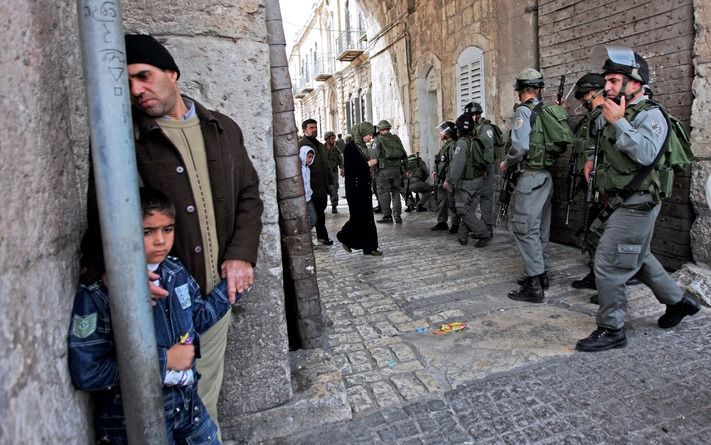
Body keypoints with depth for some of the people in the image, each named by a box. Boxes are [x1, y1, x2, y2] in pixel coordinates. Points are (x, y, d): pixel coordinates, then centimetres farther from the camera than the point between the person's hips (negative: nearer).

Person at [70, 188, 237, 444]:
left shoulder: (176, 272, -4)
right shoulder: (96, 296, -22)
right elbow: (87, 373, -26)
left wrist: (230, 285, 0)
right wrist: (163, 360, -22)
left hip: (188, 400, 6)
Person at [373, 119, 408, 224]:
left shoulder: (378, 140, -4)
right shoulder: (396, 139, 11)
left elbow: (374, 156, -10)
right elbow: (404, 155, 13)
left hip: (384, 170, -4)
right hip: (397, 169, 5)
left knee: (384, 193, 2)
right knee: (396, 192, 12)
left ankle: (387, 216, 2)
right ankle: (397, 215, 9)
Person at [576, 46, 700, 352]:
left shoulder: (650, 114, -13)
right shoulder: (619, 112, 12)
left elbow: (646, 154, -29)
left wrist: (618, 122, -27)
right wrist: (594, 160, 11)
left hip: (635, 206, -9)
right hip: (621, 203, 10)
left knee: (608, 265, -7)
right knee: (638, 259, 23)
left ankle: (611, 330, 5)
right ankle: (678, 301, 42)